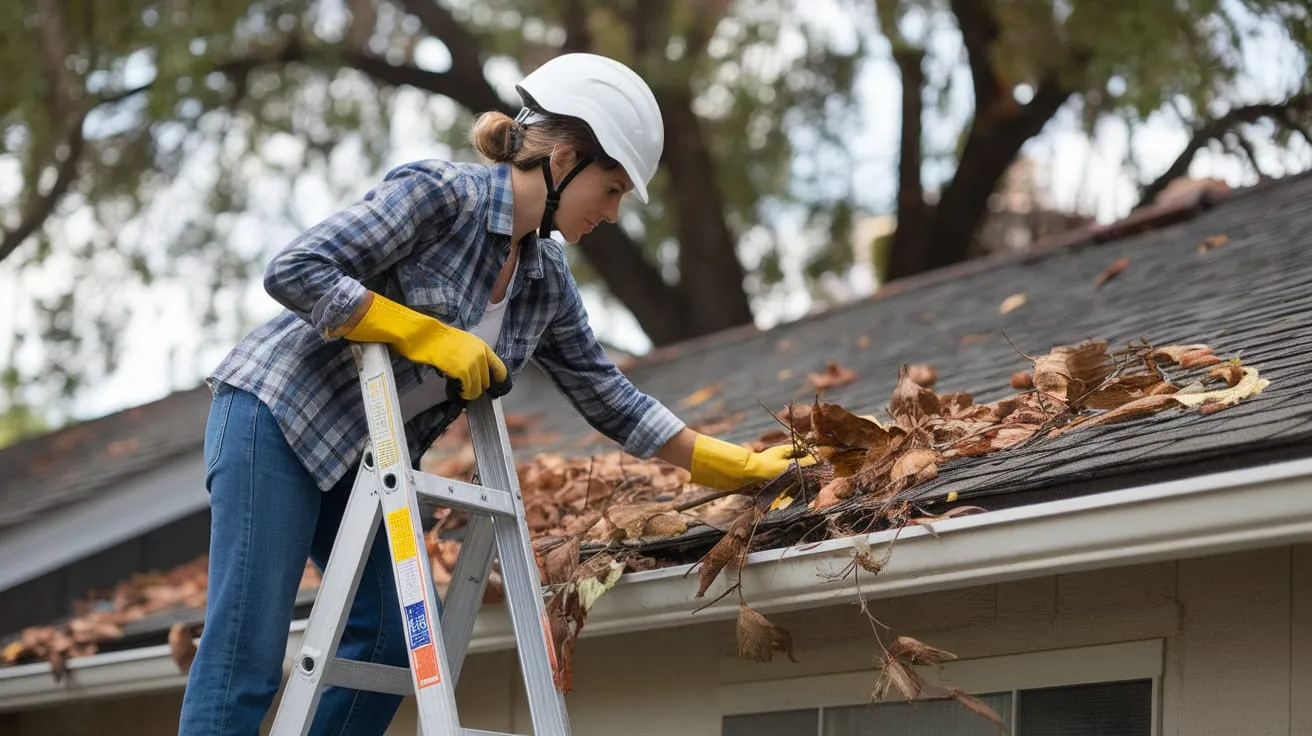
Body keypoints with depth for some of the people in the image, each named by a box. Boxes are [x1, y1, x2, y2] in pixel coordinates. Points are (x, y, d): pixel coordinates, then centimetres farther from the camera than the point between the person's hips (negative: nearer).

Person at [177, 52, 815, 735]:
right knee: (246, 653, -12)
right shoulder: (440, 195, -18)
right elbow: (293, 271, -23)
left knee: (390, 637, -2)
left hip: (363, 458, 8)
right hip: (279, 414, -8)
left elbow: (605, 394, 14)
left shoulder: (547, 279, 5)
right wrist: (428, 336, -23)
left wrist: (732, 465, 13)